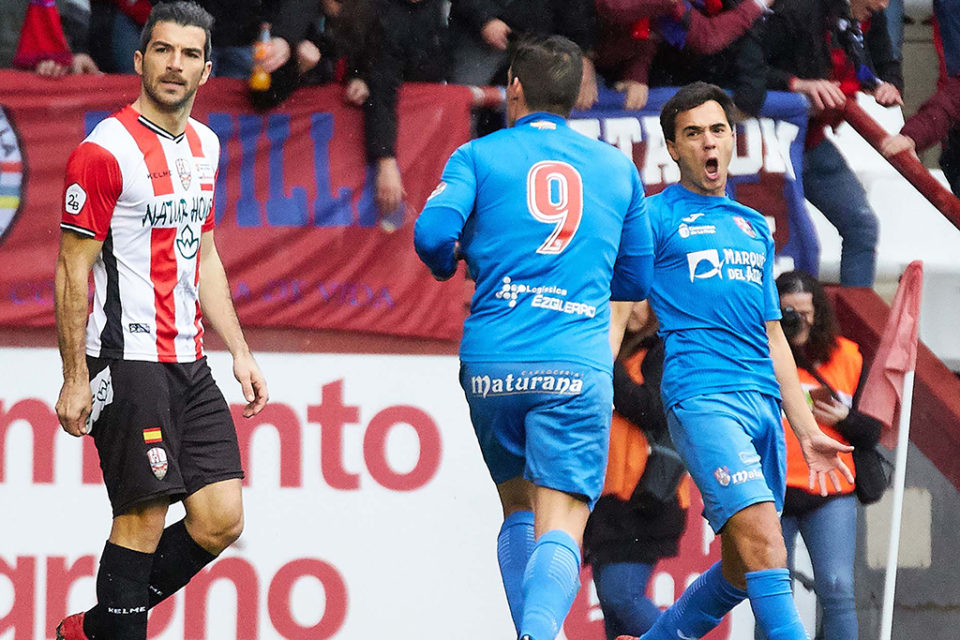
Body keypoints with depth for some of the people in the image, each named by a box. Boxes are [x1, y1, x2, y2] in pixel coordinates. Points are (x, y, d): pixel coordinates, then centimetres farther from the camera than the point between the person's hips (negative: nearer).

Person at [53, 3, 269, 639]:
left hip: (188, 365, 8)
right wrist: (75, 378, -14)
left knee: (221, 520, 4)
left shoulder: (203, 145, 13)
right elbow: (73, 269, -10)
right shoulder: (106, 150, -11)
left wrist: (241, 353, 18)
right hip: (127, 363, -8)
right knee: (143, 516, -8)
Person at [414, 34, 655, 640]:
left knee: (519, 509, 21)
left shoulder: (480, 155, 7)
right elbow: (638, 278, 21)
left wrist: (449, 261, 15)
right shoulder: (619, 168, 15)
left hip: (492, 362, 0)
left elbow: (433, 233, -8)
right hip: (578, 366, 0)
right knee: (561, 530, -8)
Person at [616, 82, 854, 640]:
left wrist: (808, 431, 22)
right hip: (702, 396, -7)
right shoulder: (656, 217, 6)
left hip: (764, 402, 7)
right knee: (763, 545, -21)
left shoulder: (755, 228, 24)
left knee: (743, 569, 7)